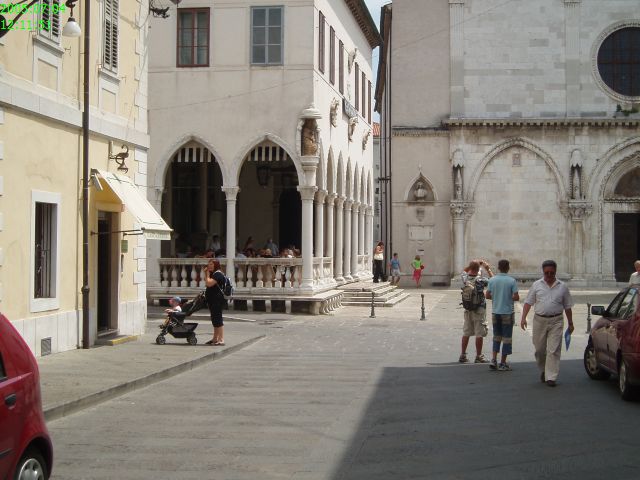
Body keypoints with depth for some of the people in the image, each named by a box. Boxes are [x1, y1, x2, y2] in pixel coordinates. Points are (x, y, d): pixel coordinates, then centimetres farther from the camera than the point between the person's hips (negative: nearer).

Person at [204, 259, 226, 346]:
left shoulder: (218, 274, -14)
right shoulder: (213, 274, 18)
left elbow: (209, 283, -23)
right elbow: (207, 285, 19)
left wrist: (208, 274, -14)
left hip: (217, 299, -11)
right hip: (212, 300, 11)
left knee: (217, 319, -12)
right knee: (215, 319, 16)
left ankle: (221, 340, -12)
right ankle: (215, 339, 24)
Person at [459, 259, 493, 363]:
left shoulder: (465, 278, -4)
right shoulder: (480, 280, -18)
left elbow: (464, 271, 19)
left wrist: (474, 264, 14)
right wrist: (488, 269, 5)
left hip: (468, 309, 5)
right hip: (479, 309, -5)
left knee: (466, 333, 12)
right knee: (479, 334, 2)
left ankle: (463, 355, 15)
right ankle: (479, 357, 6)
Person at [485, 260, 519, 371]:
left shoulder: (492, 280, -2)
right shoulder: (512, 281, -11)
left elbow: (487, 296, 0)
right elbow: (516, 297, -14)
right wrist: (509, 298, 7)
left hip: (495, 312, 3)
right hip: (507, 312, -3)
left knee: (496, 337, 16)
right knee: (506, 338, 5)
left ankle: (493, 360, 5)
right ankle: (503, 363, 8)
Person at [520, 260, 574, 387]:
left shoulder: (562, 287, 6)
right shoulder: (536, 285, 5)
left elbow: (567, 307, 11)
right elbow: (528, 302, 4)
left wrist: (570, 323, 11)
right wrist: (523, 318, -6)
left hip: (556, 321, -1)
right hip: (539, 320, 1)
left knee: (553, 350, -6)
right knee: (539, 349, 9)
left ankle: (551, 377, -4)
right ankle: (543, 370, 32)